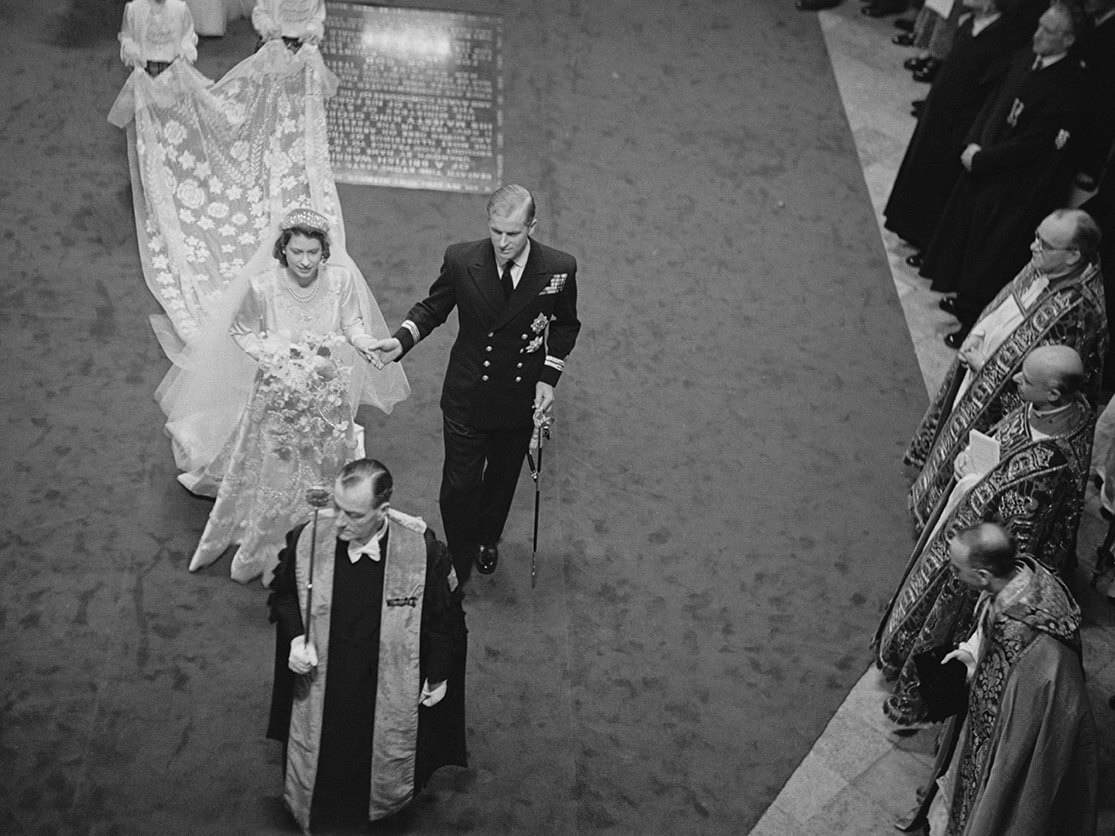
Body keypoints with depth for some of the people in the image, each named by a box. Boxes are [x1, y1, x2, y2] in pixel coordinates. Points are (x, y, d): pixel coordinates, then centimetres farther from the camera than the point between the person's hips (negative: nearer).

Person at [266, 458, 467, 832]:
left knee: (387, 775, 21)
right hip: (322, 689, 1)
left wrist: (438, 674, 0)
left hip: (393, 696, -1)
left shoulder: (422, 550, -23)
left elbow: (446, 615, -7)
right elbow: (283, 596, 3)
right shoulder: (306, 542, -18)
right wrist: (295, 637, -14)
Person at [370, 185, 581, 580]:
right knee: (459, 486, 4)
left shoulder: (559, 269, -17)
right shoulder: (460, 259, -18)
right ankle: (458, 566, 28)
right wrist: (402, 340, -20)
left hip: (521, 398, 2)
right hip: (466, 397, -1)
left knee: (503, 477, 23)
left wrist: (549, 376, -8)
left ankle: (487, 539, 53)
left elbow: (565, 325, 2)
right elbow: (432, 309, -1)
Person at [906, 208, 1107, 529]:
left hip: (1000, 405, -8)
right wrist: (980, 335, -5)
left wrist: (986, 365, -20)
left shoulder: (1080, 310, -33)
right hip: (977, 373, 8)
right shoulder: (1043, 268, -10)